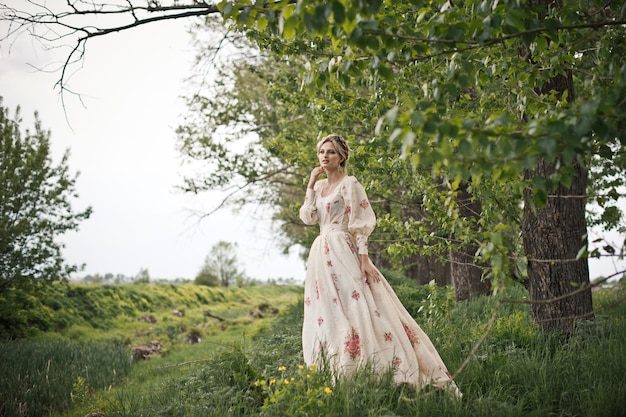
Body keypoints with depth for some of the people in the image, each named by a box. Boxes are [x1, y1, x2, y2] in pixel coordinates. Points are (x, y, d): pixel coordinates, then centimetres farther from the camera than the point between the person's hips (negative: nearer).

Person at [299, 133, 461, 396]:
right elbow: (308, 217, 6)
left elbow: (360, 224, -9)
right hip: (321, 255, 8)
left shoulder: (349, 184, -5)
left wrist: (363, 257, -17)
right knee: (324, 313, 5)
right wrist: (311, 184, 3)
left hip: (342, 252, -7)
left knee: (354, 308, -13)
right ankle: (332, 372, 9)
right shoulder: (319, 186, 16)